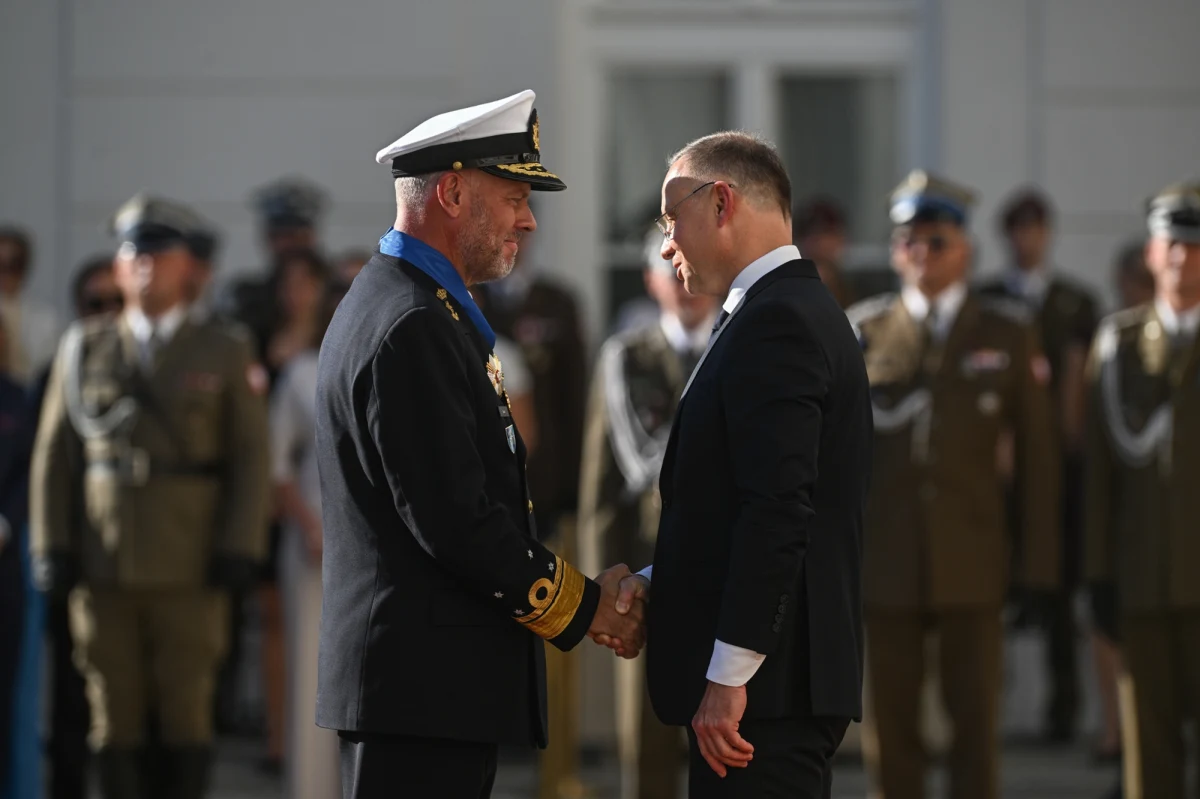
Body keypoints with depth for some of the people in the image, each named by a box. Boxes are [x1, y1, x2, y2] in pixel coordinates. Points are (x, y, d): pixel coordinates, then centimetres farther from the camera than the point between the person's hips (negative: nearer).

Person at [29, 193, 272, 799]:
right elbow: (55, 455, 9)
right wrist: (51, 548, 1)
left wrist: (238, 551, -6)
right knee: (115, 719, 1)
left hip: (190, 569, -1)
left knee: (187, 715, -2)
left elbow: (250, 458, 4)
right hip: (102, 569, 1)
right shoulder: (83, 349, 11)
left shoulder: (224, 355, 8)